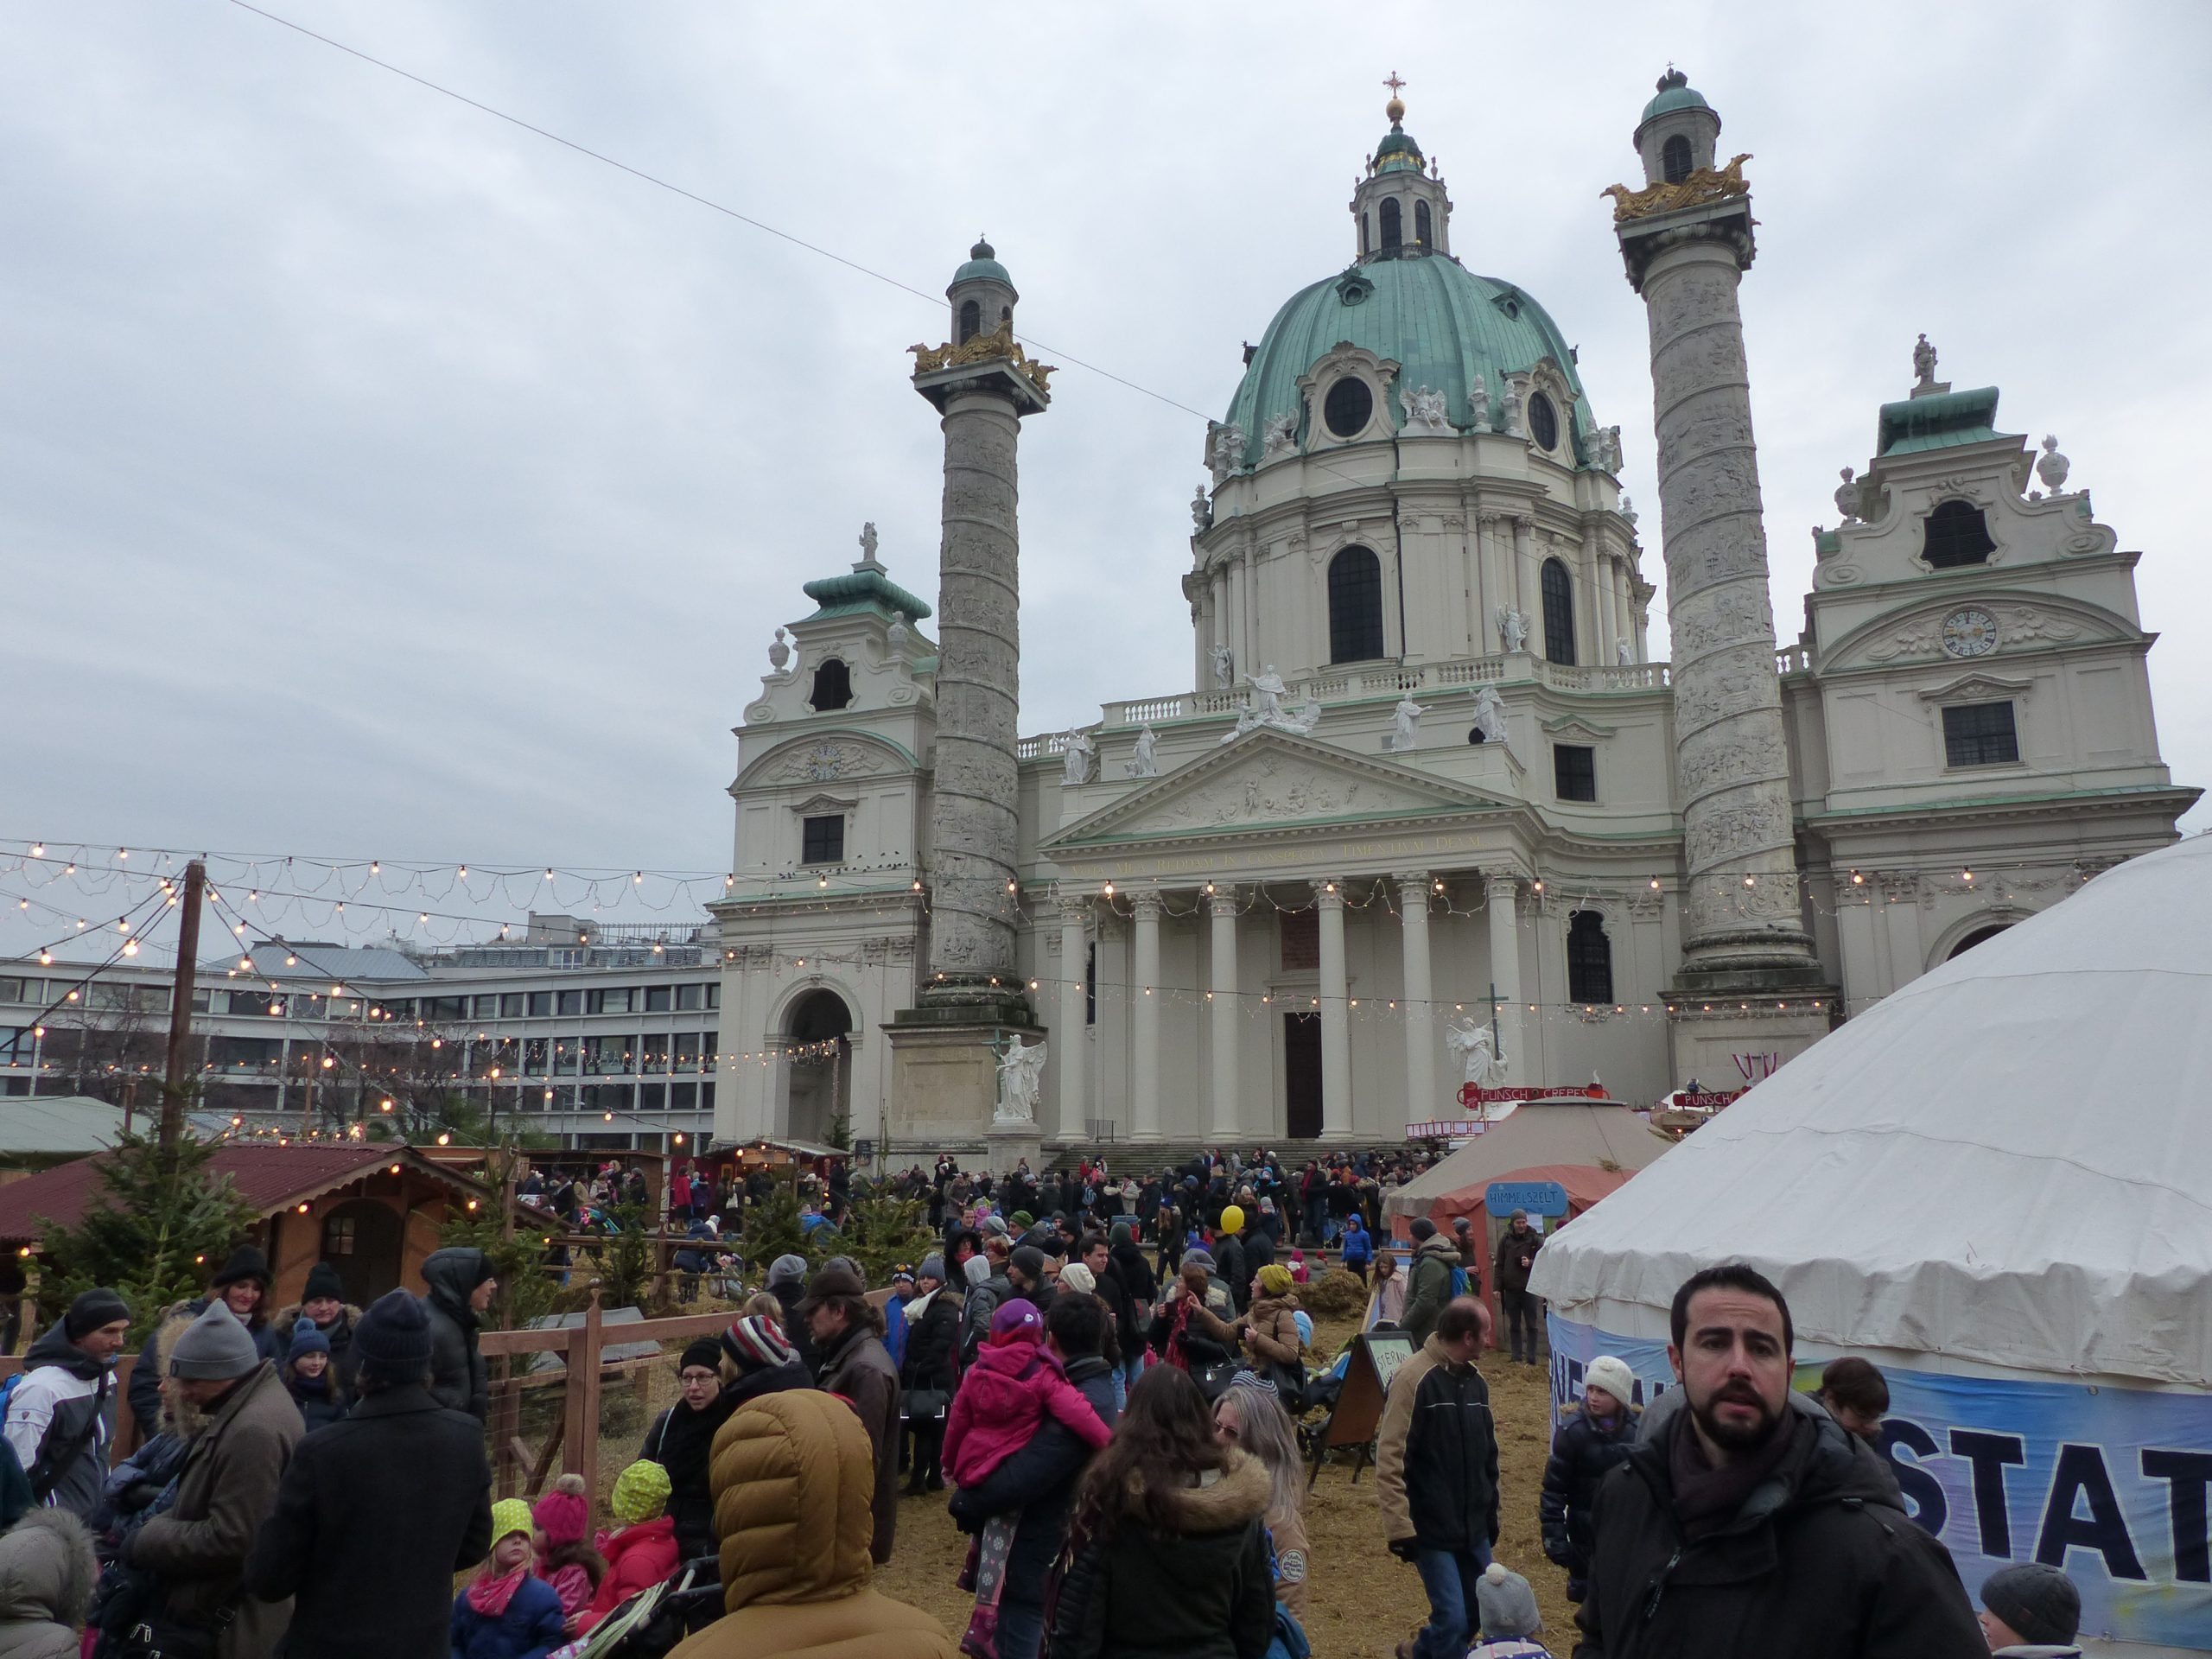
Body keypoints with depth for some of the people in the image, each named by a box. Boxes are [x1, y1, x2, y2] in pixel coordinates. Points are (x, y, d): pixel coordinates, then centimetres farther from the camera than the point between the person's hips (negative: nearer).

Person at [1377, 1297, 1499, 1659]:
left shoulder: (1476, 1380, 7)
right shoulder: (1414, 1378, -17)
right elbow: (1390, 1459, -19)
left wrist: (1491, 1510, 19)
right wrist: (1399, 1526, -21)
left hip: (1475, 1526, 7)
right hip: (1431, 1528, -7)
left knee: (1480, 1612, 14)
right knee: (1453, 1618, -9)